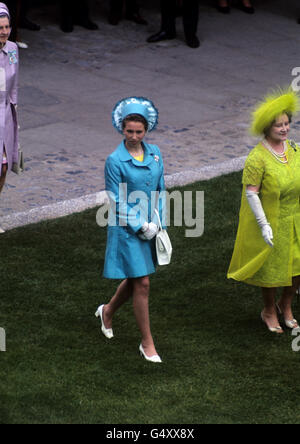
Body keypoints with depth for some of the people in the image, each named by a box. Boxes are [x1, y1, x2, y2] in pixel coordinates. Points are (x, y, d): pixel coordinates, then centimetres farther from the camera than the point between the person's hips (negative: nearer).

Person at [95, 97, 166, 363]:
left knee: (136, 279, 18)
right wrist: (141, 227, -14)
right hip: (127, 228, -6)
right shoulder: (115, 161, -14)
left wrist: (157, 222, 0)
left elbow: (160, 190, 10)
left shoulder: (154, 153, 3)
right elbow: (117, 202, -12)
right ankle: (147, 343, 7)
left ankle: (108, 311, 46)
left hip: (150, 226, 6)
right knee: (142, 284, -4)